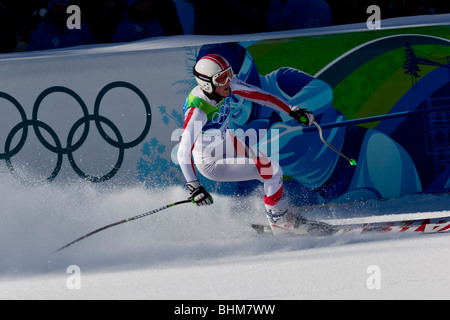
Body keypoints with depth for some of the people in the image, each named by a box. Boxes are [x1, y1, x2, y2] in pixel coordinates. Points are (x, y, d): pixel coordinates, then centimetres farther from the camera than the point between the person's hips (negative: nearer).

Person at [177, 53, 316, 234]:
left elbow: (259, 95, -5)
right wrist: (193, 187, -48)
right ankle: (279, 221, 15)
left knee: (269, 167, 16)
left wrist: (293, 111, -4)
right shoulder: (198, 111, -37)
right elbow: (183, 153, -40)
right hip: (212, 162, -7)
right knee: (272, 172, -9)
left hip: (227, 142, 8)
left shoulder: (227, 85, -17)